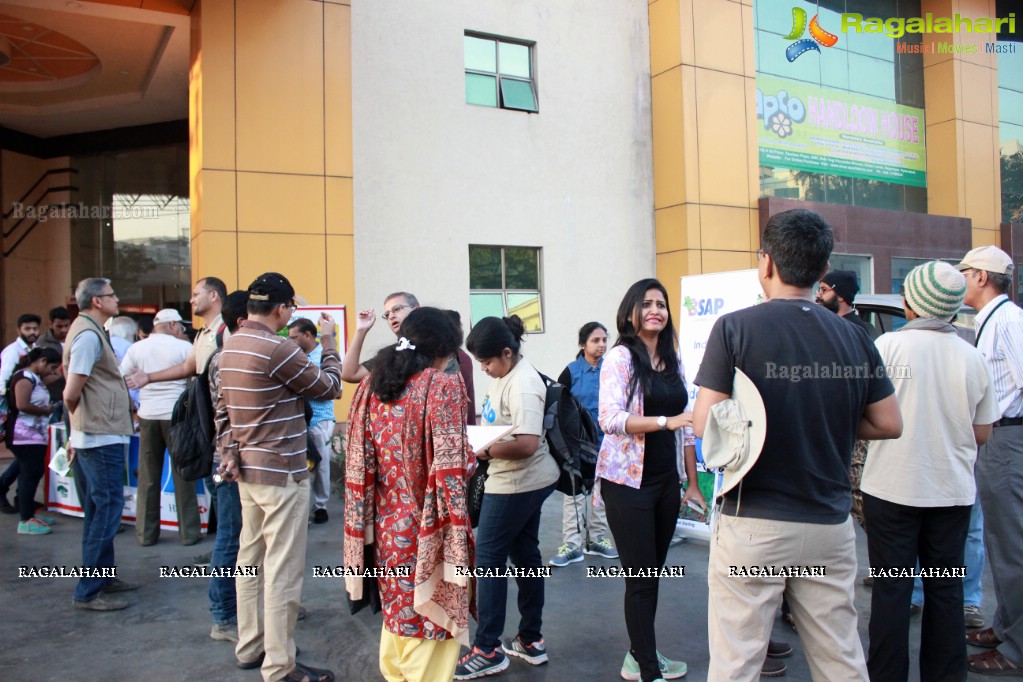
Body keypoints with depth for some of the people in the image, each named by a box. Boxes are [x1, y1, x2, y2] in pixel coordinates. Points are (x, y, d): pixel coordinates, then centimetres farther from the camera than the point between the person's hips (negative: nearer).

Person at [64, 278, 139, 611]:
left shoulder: (88, 331, 14)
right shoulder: (88, 335, -16)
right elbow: (71, 394, -20)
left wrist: (82, 423, 17)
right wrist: (83, 420, -2)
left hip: (98, 436, 10)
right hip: (102, 437, -10)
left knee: (99, 508, 17)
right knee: (108, 510, -5)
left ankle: (103, 576, 29)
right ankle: (88, 592, 2)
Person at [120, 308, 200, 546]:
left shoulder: (137, 348, 5)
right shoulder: (183, 347, -6)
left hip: (147, 416, 3)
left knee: (148, 477, 11)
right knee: (182, 474, 5)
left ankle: (146, 533, 17)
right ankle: (189, 532, 10)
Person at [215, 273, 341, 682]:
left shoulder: (230, 346, 8)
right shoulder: (277, 349, -20)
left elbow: (222, 409, 13)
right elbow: (331, 387, -9)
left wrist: (229, 456, 17)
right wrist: (329, 343, 4)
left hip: (247, 470, 9)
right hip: (281, 473, -9)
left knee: (251, 560, 17)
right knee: (282, 571, -1)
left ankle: (250, 648, 30)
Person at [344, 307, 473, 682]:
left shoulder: (369, 387, 3)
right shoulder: (443, 386, -13)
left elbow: (358, 469, 4)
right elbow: (450, 472, -18)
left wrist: (364, 532, 11)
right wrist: (459, 540, -12)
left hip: (385, 529, 6)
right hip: (428, 532, -6)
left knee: (396, 616, 24)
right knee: (430, 623, 9)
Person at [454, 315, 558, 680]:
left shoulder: (522, 385, -23)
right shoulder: (506, 375, 7)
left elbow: (527, 444, -30)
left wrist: (483, 451, -21)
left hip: (516, 484, -10)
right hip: (527, 481, 10)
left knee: (489, 558, -1)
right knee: (525, 554, 16)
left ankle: (488, 650, 12)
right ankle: (531, 640, 28)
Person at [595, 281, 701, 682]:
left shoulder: (673, 362, 10)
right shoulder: (620, 357, -9)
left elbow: (686, 425, 12)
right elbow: (609, 418, -20)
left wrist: (693, 483, 11)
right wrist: (665, 421, -29)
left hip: (666, 481, 6)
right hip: (629, 483, -6)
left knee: (653, 572, 15)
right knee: (641, 576, 1)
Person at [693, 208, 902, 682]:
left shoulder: (734, 329, -10)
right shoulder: (854, 338, 1)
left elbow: (704, 425, -14)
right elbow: (890, 425, 7)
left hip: (752, 523, -4)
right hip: (830, 523, 4)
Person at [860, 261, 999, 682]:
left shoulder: (889, 345, -12)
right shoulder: (972, 357, -1)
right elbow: (982, 433, 6)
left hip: (893, 486, -3)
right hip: (953, 490, 3)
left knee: (892, 588, 6)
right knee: (945, 588, 14)